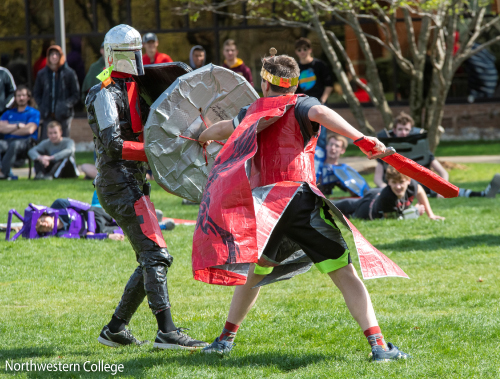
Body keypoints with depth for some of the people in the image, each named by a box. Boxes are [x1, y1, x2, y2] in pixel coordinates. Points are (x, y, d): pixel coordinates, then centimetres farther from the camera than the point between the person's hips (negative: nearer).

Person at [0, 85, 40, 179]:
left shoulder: (34, 113, 12)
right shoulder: (8, 113, 24)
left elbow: (29, 130, -4)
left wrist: (10, 129, 5)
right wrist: (18, 126, -2)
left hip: (26, 143, -3)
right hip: (8, 141, 3)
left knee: (15, 144, -40)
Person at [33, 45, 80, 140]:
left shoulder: (69, 73, 0)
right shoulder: (42, 74, 8)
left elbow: (76, 94, 2)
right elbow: (36, 93, 16)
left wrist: (66, 105, -14)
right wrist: (41, 106, -2)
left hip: (64, 115, -2)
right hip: (47, 116, 2)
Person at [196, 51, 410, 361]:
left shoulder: (254, 112, 19)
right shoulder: (300, 105, 5)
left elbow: (222, 129, 36)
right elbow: (321, 114, -19)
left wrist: (202, 137, 59)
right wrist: (360, 138, -32)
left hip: (263, 204, 4)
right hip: (301, 201, -4)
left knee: (254, 271, 27)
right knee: (345, 274, -4)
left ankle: (226, 339, 32)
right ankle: (378, 345, -15)